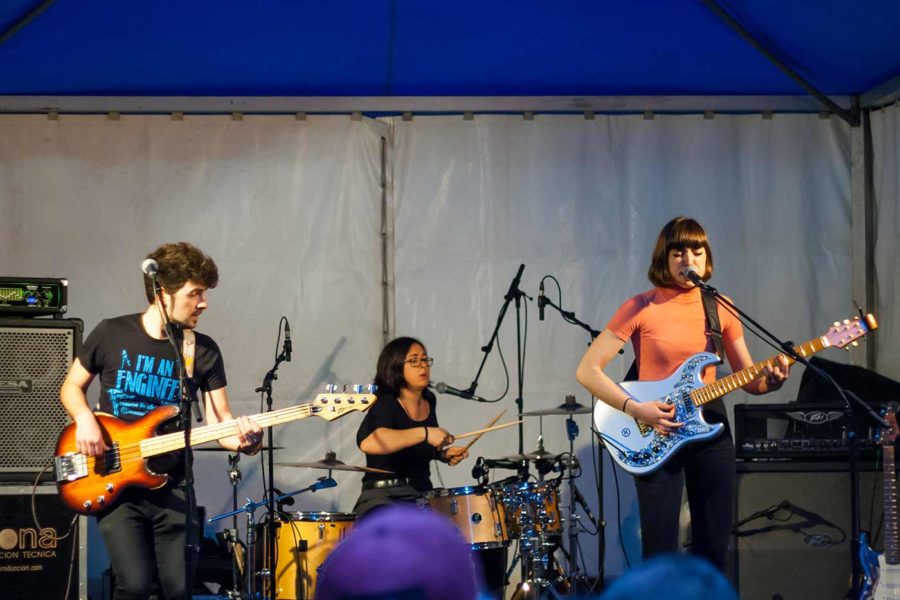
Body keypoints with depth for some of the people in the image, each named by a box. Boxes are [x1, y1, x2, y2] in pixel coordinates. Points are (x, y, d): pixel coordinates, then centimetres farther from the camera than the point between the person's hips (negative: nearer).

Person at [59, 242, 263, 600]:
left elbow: (219, 420, -3)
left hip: (171, 487, 2)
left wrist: (243, 439, -25)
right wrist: (84, 419, -12)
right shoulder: (111, 334, -3)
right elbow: (72, 386, 10)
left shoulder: (204, 351, 0)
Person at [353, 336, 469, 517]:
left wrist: (444, 453, 8)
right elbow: (367, 442, -38)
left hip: (423, 495, 8)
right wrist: (424, 433, -35)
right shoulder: (385, 405, -15)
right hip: (383, 497, -8)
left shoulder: (428, 401, 10)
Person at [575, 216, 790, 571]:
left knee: (714, 548, 7)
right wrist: (635, 409, -18)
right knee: (660, 552, -4)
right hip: (656, 435, -4)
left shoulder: (719, 309, 5)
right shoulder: (641, 309, -7)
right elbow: (587, 371, -9)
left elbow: (748, 379, 8)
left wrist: (770, 379, -14)